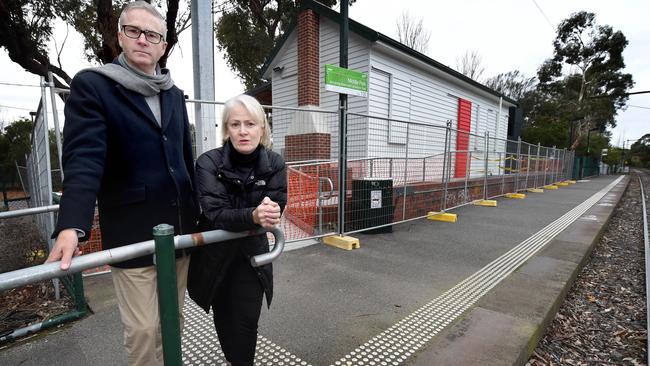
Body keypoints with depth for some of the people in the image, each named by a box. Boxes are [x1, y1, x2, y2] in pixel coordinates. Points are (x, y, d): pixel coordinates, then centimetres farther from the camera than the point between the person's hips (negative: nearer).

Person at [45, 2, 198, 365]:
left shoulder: (174, 94, 12)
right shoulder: (92, 85, -3)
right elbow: (83, 158, -15)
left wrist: (199, 212, 15)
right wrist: (72, 226, -27)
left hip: (179, 229, 5)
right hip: (132, 233, -4)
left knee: (172, 321, 17)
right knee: (143, 329, 6)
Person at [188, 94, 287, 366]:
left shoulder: (274, 164, -12)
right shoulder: (209, 163, -20)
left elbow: (274, 211, -16)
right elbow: (215, 214, -27)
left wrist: (267, 212, -38)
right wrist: (252, 215, -44)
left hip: (252, 254, 1)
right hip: (215, 256, 0)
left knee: (246, 323, 3)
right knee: (224, 320, 18)